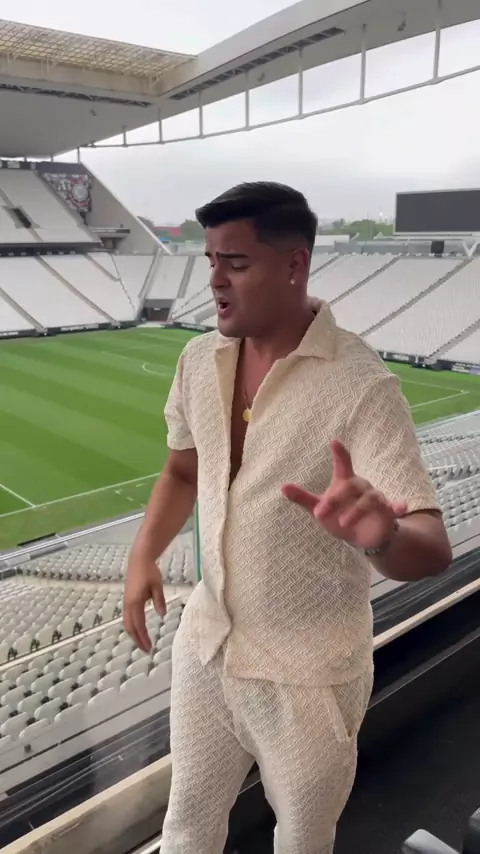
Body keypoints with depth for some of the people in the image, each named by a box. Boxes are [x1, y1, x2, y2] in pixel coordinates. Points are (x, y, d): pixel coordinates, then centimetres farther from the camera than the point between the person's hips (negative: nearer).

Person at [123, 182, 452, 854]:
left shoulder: (361, 386, -23)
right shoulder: (200, 359, -4)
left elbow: (433, 548, -29)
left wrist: (384, 538, -52)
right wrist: (144, 554, -6)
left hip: (308, 674, -4)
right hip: (205, 644, 5)